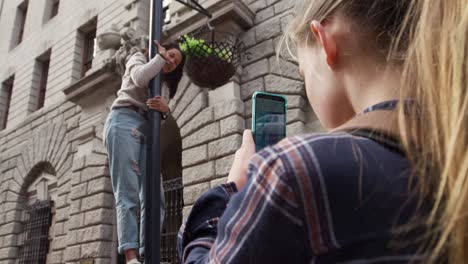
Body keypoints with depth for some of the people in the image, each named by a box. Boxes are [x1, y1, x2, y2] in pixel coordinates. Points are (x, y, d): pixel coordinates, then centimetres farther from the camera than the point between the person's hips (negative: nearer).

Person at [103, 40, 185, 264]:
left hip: (149, 130, 6)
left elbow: (162, 115, 13)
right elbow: (140, 78, -6)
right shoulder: (139, 58, 19)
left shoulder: (165, 83, 32)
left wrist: (164, 108, -11)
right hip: (124, 122, -6)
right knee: (128, 193, -18)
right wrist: (160, 56, 8)